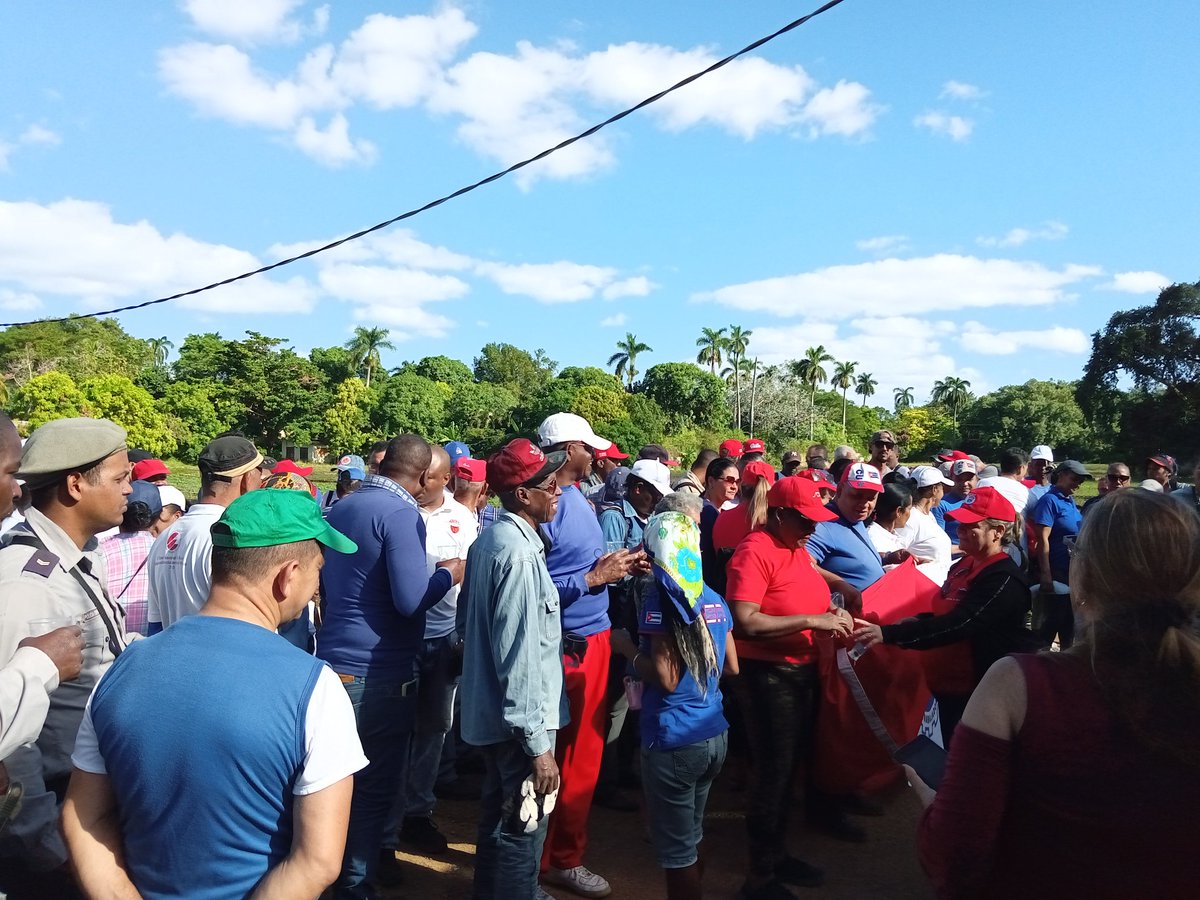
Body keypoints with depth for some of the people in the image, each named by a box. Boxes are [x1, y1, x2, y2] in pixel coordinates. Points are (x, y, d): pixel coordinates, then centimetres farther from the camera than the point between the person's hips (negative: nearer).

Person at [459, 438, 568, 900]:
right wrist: (538, 744, -23)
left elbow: (468, 622, 16)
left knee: (499, 810, 25)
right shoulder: (520, 554, -24)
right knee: (524, 828, 5)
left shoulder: (488, 539, 5)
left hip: (490, 709, 10)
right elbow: (520, 657, -26)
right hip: (519, 718, -10)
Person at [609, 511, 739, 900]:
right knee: (692, 837, 25)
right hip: (714, 734, 7)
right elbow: (731, 666, 12)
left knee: (677, 851, 8)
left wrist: (628, 648, -7)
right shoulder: (714, 598, 4)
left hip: (674, 740, -7)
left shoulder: (661, 598, -15)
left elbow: (665, 678, -20)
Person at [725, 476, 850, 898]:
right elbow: (746, 623, -28)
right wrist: (812, 621, -24)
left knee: (790, 766, 19)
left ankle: (777, 852, 38)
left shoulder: (798, 547, 9)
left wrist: (832, 610, 4)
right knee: (773, 772, 1)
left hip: (802, 671, 9)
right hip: (768, 675, -9)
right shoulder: (754, 552, -19)